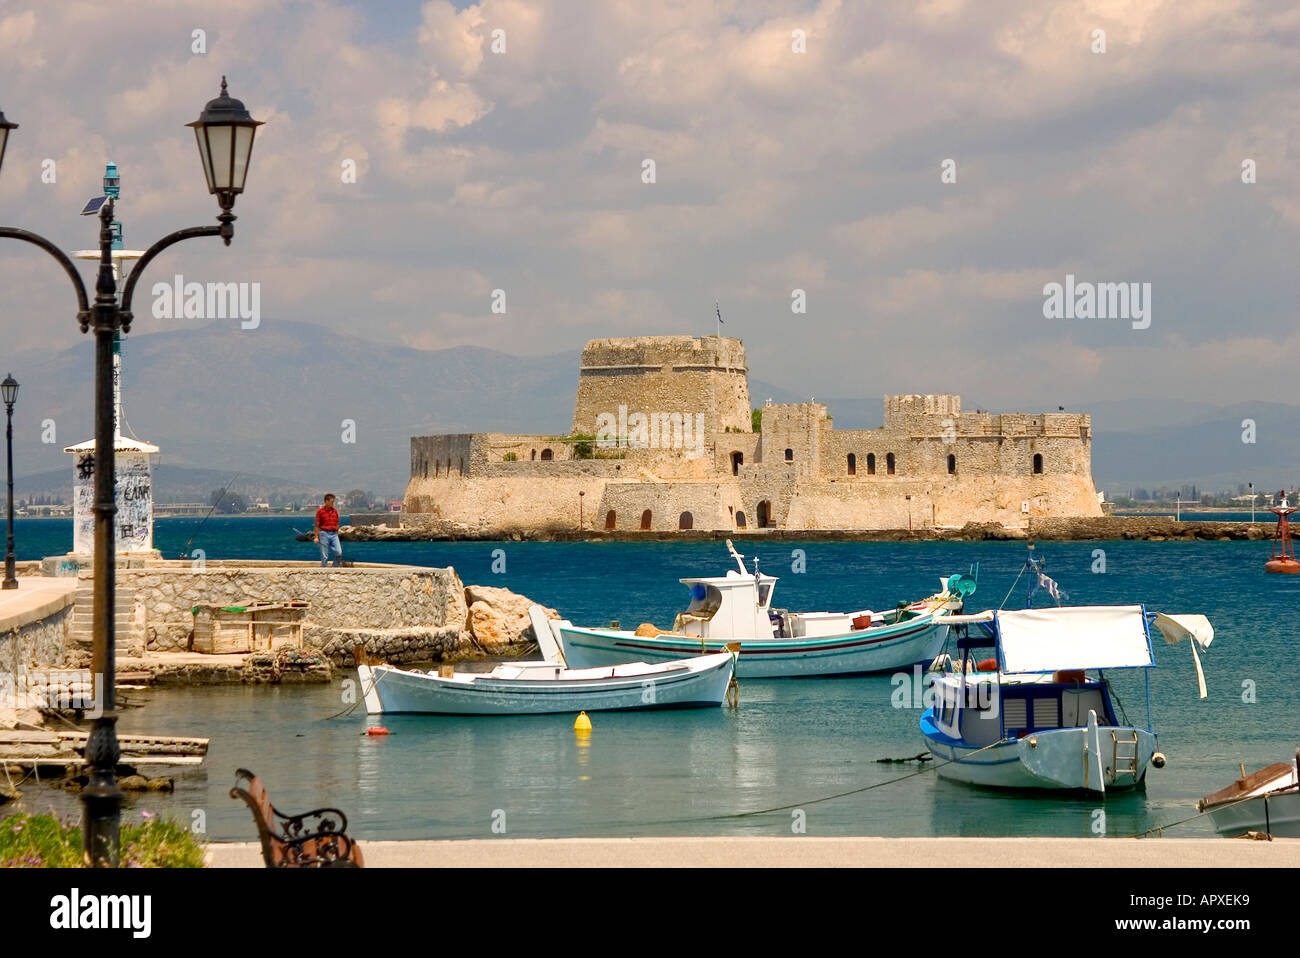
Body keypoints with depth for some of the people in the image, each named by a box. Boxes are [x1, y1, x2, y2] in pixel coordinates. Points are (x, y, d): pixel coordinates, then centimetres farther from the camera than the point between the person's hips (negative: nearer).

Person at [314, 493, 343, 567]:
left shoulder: (335, 511, 9)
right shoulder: (320, 511, -3)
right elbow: (316, 525, -3)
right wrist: (316, 537, -8)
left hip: (334, 534, 4)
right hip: (324, 534, -4)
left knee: (339, 552, -8)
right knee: (324, 555, -1)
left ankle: (335, 568, 6)